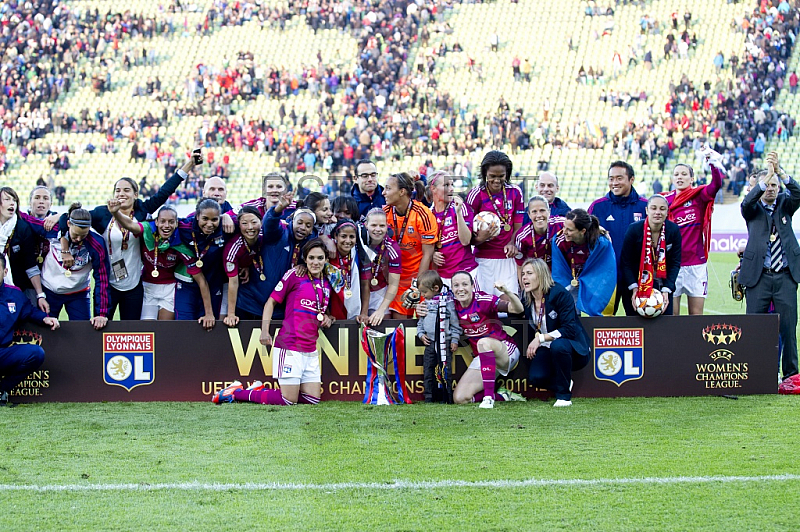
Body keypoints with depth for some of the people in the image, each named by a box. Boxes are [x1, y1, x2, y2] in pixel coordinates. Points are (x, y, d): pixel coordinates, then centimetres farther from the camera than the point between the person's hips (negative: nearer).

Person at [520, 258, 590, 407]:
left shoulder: (559, 293, -19)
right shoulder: (526, 298, 0)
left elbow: (569, 330, -25)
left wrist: (541, 338, -29)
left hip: (575, 349, -5)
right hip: (547, 350, 5)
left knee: (558, 345, -41)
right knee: (535, 377, -25)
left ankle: (564, 395, -22)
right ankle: (566, 384, 10)